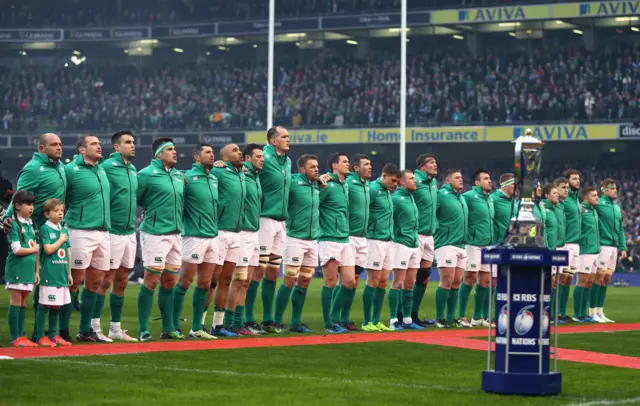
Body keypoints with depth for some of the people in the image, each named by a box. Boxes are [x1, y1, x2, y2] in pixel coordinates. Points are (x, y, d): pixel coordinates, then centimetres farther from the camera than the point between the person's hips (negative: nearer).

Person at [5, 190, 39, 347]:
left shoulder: (31, 225, 13)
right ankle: (15, 338, -1)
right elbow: (17, 250, -17)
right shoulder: (14, 225, -10)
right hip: (16, 269, -7)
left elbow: (37, 250, 14)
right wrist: (34, 249, -4)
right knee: (16, 302, -3)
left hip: (29, 269, 7)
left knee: (23, 303, 9)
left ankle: (21, 336, 13)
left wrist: (37, 271, 11)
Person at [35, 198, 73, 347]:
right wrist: (61, 240, -5)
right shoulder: (45, 229, -6)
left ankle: (53, 335, 20)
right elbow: (48, 249, -16)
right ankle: (41, 336, 0)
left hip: (62, 274, 7)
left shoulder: (64, 230, 13)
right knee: (44, 305, -3)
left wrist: (69, 273, 15)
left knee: (57, 306, 12)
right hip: (49, 274, -7)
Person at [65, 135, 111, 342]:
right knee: (75, 281, -4)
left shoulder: (102, 169, 14)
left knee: (95, 282, 10)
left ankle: (85, 330, 18)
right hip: (81, 232, -7)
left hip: (103, 232, 7)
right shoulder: (71, 170, -9)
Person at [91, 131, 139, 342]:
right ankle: (94, 327, 1)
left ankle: (116, 328, 18)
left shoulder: (133, 170, 13)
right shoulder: (107, 166, -11)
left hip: (130, 232, 8)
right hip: (113, 231, -8)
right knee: (106, 280, -5)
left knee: (122, 281, 12)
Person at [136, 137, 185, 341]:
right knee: (151, 280, -6)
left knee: (169, 281, 10)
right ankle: (143, 330, -2)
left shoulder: (179, 176, 14)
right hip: (155, 234, -7)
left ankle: (168, 328, 16)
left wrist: (178, 221, 15)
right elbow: (132, 198, -9)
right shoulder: (147, 174, -8)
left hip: (175, 234, 7)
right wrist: (152, 211, -2)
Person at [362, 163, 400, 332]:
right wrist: (367, 230, -13)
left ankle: (376, 321, 13)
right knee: (373, 281, -5)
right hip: (375, 240, -8)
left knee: (383, 282, 8)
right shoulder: (372, 190, -12)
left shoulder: (388, 192, 13)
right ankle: (367, 322, 0)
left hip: (388, 241, 8)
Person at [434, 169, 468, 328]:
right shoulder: (441, 195, -8)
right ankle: (440, 319, -5)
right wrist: (437, 230, -12)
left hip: (461, 245, 8)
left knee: (456, 282, 7)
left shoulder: (462, 198, 18)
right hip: (446, 244, -8)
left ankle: (451, 318, 13)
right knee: (447, 281, -10)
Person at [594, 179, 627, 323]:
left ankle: (600, 312, 14)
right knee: (599, 277, -6)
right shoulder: (599, 204, -7)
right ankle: (593, 313, -1)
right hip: (603, 245, -7)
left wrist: (623, 246, 14)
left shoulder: (616, 206, 15)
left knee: (606, 279, 9)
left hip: (614, 246, 7)